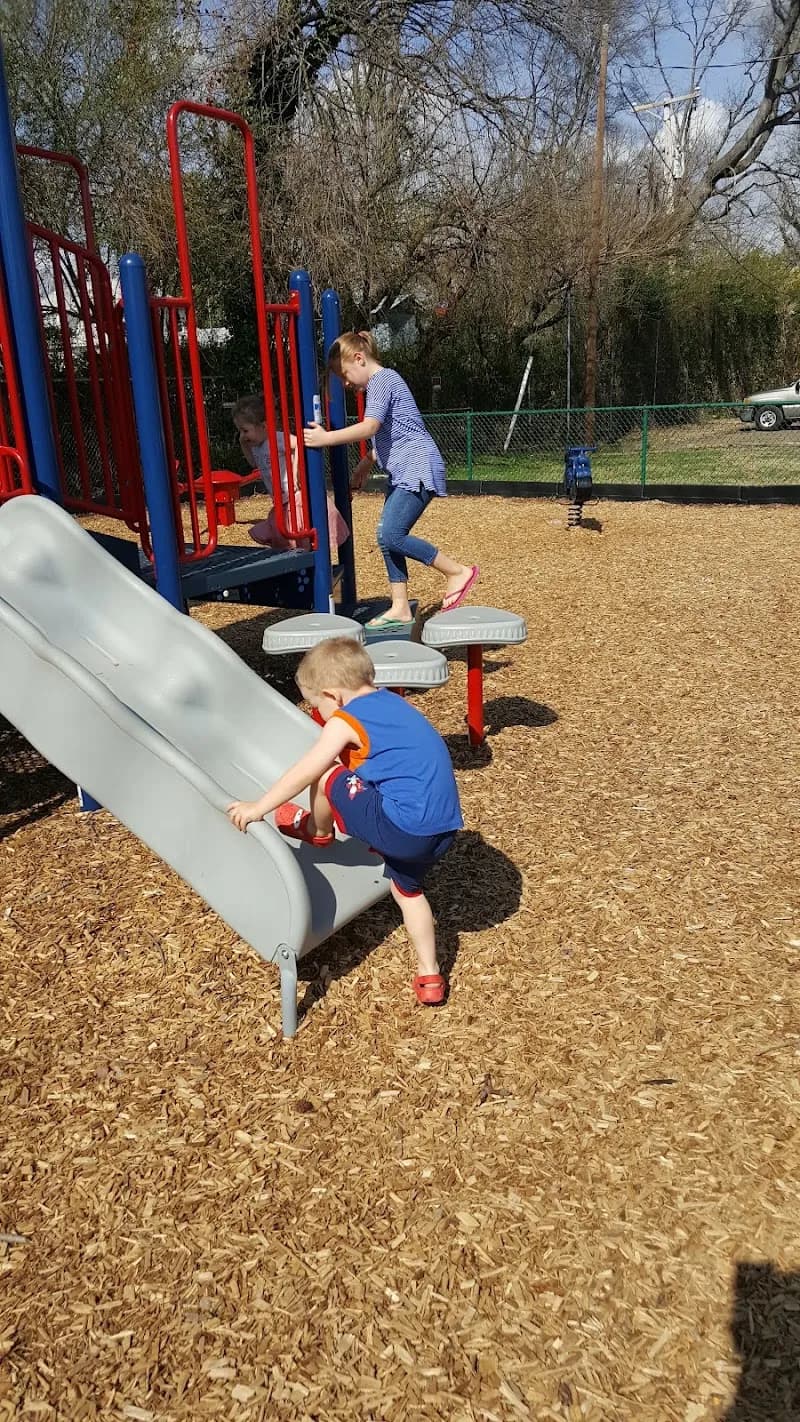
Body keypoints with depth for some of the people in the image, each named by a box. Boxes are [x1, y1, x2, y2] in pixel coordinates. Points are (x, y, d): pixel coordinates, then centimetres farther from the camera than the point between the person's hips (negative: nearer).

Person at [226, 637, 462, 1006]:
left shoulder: (345, 720, -5)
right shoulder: (394, 702, 19)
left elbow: (303, 773, -5)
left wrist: (258, 807, 5)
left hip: (402, 829, -9)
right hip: (443, 829, 9)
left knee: (325, 777, 2)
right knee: (407, 889, 31)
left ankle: (318, 831, 31)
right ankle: (429, 978, 35)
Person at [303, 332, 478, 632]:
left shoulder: (382, 379, -10)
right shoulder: (380, 383, 21)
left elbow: (369, 427, -24)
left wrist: (325, 438, -25)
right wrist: (367, 463, 29)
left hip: (418, 469, -11)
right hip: (403, 472, 11)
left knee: (390, 535, -18)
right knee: (388, 538, 6)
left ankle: (458, 571, -9)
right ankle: (400, 609, 9)